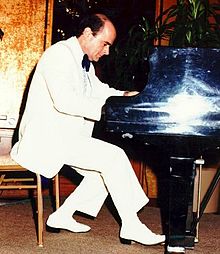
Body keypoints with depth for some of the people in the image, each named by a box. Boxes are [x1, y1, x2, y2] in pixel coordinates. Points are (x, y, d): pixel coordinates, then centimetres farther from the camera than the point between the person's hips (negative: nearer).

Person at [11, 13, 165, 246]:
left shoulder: (84, 61, 14)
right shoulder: (60, 54, -15)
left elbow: (98, 90, 29)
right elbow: (64, 101, -28)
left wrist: (124, 96, 9)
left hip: (66, 136, 10)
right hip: (46, 138, -10)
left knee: (107, 171, 7)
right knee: (114, 157, -19)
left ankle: (62, 216, 10)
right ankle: (131, 227, -13)